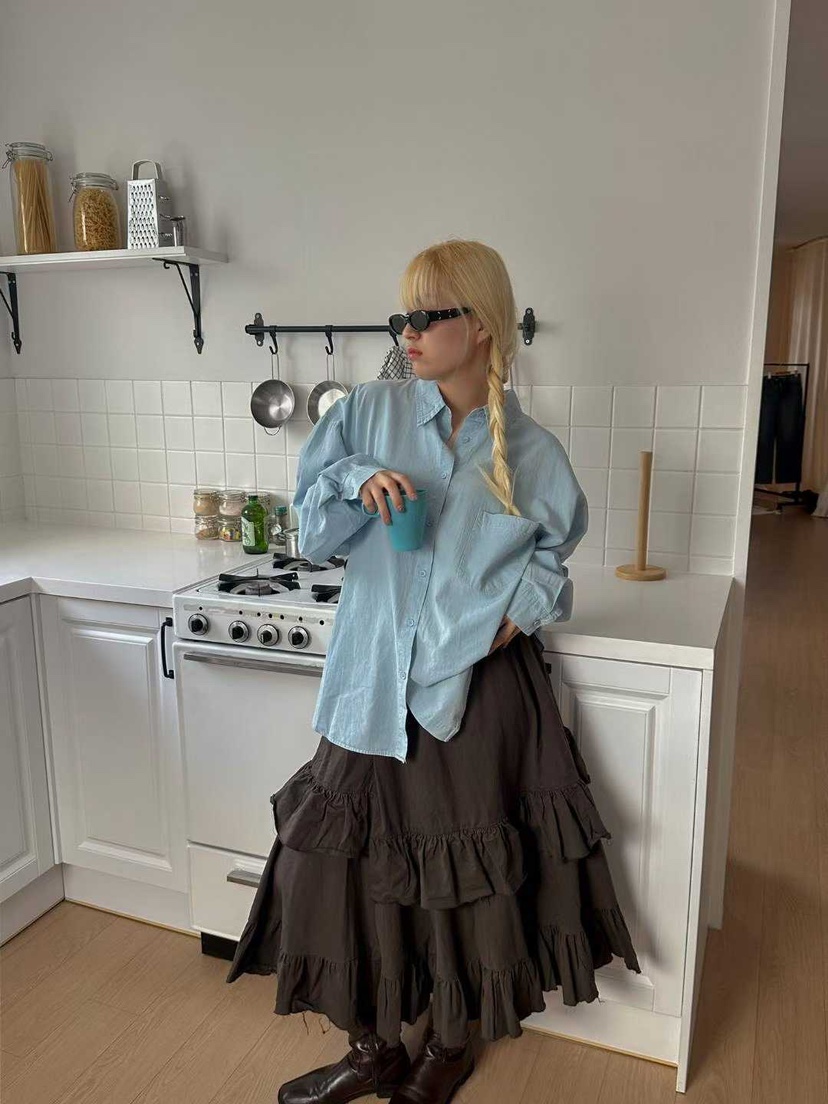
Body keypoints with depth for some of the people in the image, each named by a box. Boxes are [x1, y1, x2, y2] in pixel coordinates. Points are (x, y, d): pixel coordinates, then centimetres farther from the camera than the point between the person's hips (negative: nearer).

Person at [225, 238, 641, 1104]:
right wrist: (359, 483, -15)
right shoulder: (369, 412, 1)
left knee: (469, 868, 9)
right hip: (375, 679, 2)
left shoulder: (530, 451, -2)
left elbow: (551, 549, 11)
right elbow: (313, 530, 4)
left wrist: (523, 604, -8)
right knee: (356, 857, 8)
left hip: (478, 684, -1)